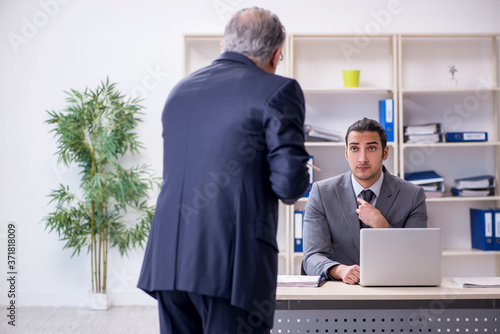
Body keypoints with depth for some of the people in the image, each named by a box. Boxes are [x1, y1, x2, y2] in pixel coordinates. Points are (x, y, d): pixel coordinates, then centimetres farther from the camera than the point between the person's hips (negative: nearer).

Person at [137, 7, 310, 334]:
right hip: (233, 263, -6)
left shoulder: (180, 89, 15)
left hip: (168, 260, 6)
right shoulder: (278, 90, -4)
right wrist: (300, 179, 12)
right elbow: (289, 185, -11)